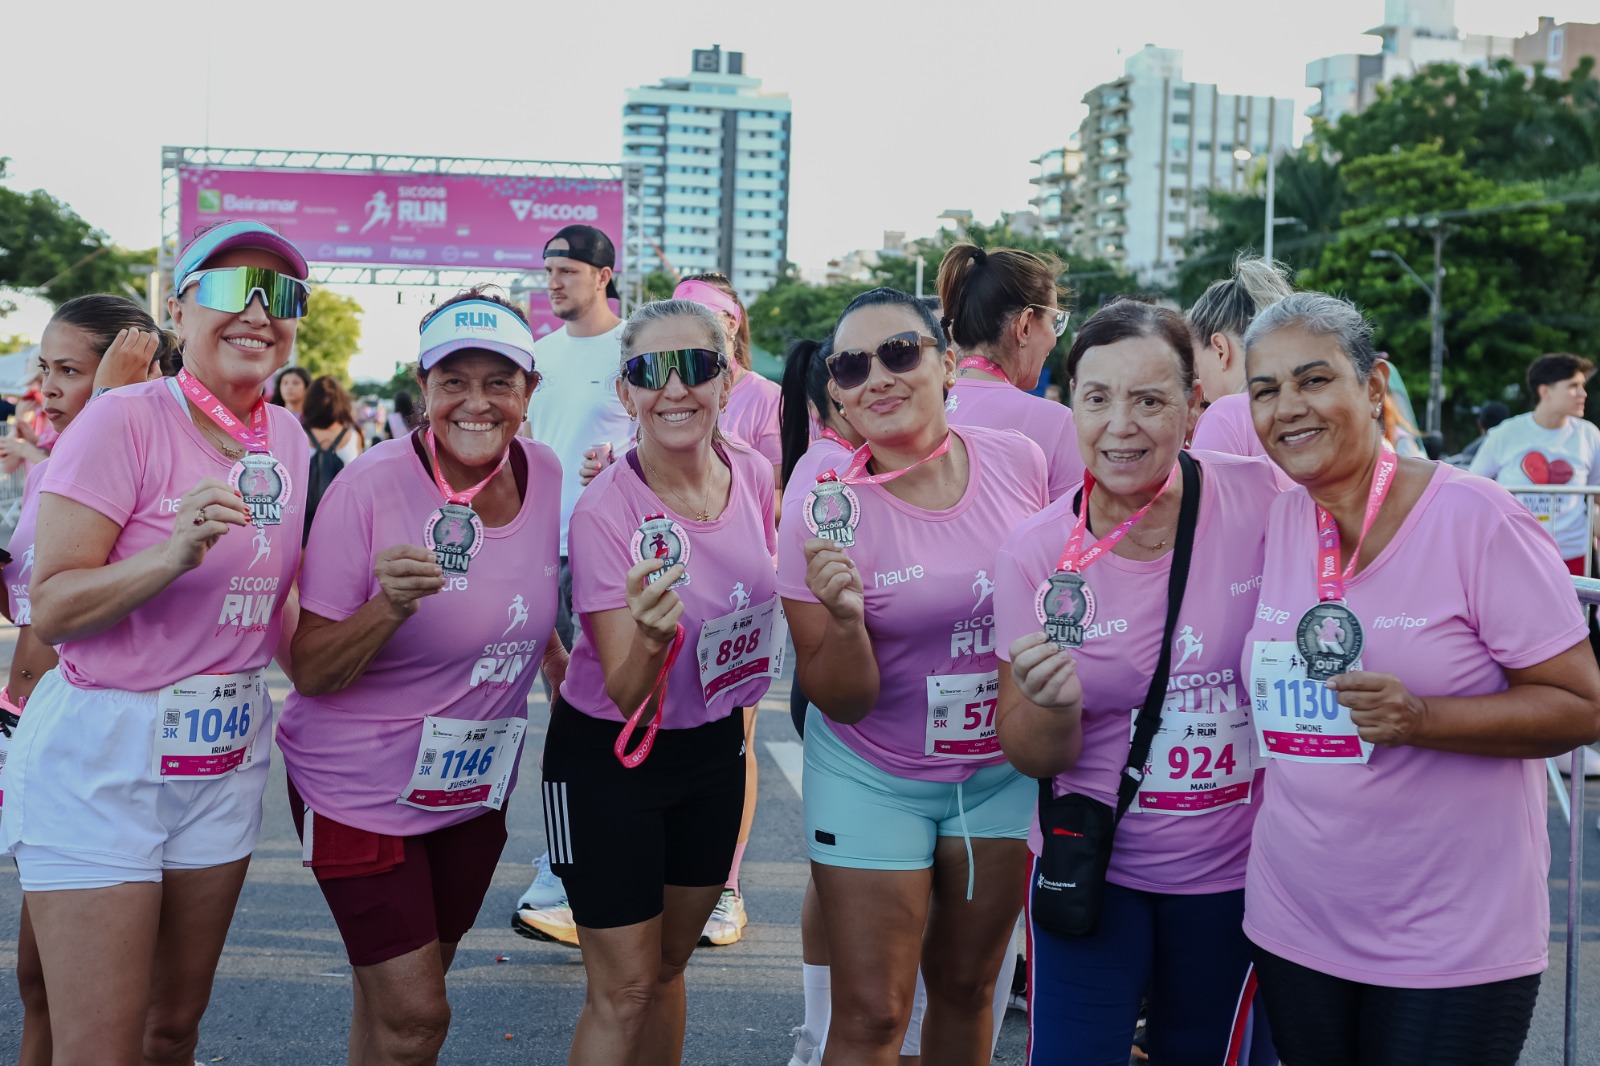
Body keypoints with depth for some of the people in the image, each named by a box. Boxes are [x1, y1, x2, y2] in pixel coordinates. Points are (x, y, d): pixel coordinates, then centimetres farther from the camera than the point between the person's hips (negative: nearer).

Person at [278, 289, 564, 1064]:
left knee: (407, 993, 18)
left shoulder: (545, 475, -4)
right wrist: (390, 606, -32)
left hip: (476, 787, 5)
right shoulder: (371, 487, -19)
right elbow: (309, 673, -18)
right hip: (362, 788, -5)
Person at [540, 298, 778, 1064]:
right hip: (608, 758, -5)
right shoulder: (604, 512, -24)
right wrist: (651, 639, -43)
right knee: (624, 991, 2)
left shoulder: (754, 474, -9)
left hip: (716, 747, 5)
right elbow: (627, 696, -25)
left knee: (668, 965, 20)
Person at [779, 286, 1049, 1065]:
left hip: (1004, 767, 3)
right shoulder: (824, 507, -16)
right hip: (873, 779, -2)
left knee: (966, 988, 17)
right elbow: (841, 701, -13)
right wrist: (844, 621, -32)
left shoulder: (1019, 462, -9)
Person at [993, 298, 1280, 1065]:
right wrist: (1053, 706, -26)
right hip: (1093, 867, 0)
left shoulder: (1264, 501, -14)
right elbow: (1031, 758, -4)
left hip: (1237, 868, 1)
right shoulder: (1037, 551, -10)